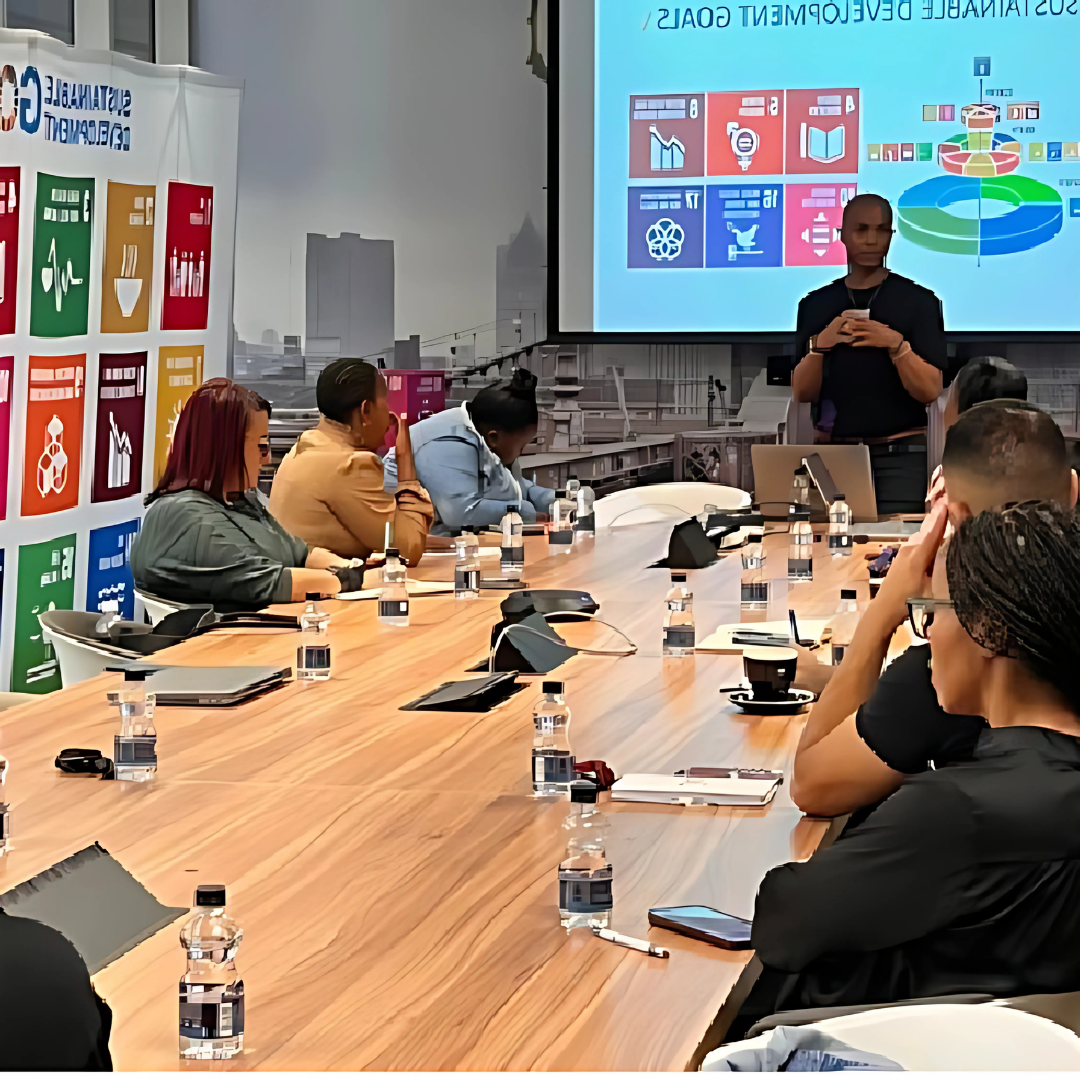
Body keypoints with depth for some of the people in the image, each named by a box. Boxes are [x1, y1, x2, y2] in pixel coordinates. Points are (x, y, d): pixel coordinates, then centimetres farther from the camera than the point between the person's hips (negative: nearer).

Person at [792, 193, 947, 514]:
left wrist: (896, 345, -19)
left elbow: (929, 391, -5)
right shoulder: (815, 305, 9)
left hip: (899, 455, -2)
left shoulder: (918, 301, 0)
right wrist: (820, 343, -12)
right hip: (833, 452, 2)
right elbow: (802, 393, 4)